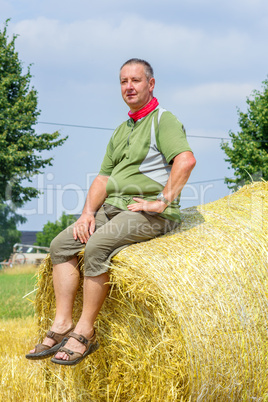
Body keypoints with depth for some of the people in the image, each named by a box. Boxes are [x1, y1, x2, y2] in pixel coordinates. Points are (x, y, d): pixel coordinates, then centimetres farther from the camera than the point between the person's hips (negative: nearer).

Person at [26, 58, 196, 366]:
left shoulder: (163, 120, -4)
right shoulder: (121, 131, 21)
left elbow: (186, 160, -22)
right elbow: (103, 179, 18)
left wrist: (163, 201, -22)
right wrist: (88, 212, 1)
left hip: (150, 214, -8)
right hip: (112, 208, 8)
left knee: (98, 245, -31)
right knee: (62, 244, -8)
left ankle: (85, 332, -22)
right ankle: (62, 325, -10)